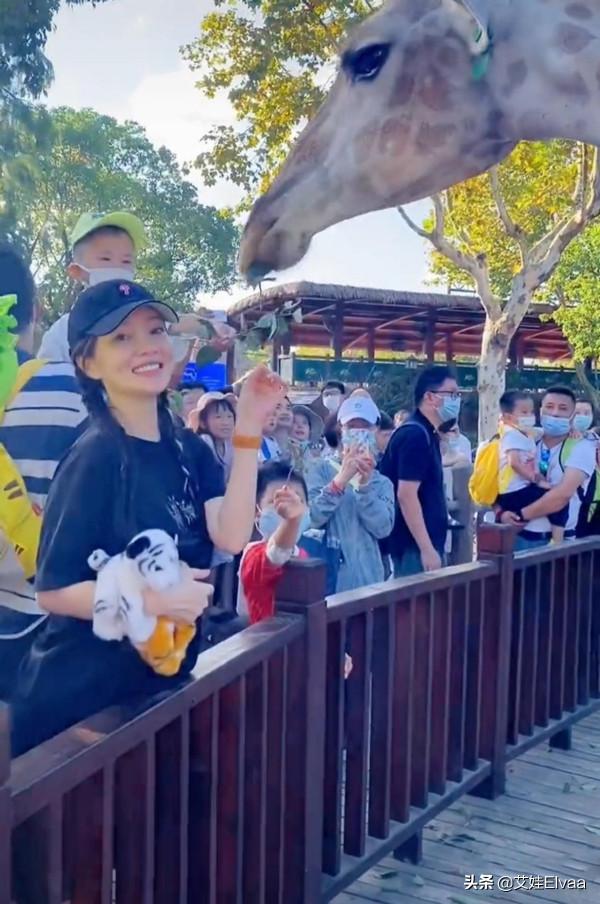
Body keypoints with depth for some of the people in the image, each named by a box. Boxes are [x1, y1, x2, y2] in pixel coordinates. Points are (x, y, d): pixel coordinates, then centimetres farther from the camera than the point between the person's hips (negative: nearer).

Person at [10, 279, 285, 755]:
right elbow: (53, 590, -18)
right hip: (79, 696, -7)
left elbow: (231, 536, -14)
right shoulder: (94, 457, -18)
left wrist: (248, 429, -17)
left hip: (160, 684, 7)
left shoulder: (189, 448, 1)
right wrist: (152, 599, -32)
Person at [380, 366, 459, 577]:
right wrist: (427, 549, -24)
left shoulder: (425, 433, 12)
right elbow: (406, 495, -24)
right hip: (414, 546, -10)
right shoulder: (416, 435, -17)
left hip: (419, 543, 10)